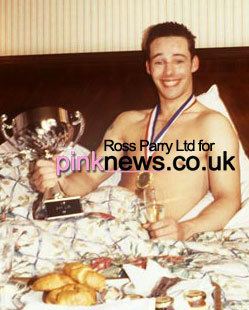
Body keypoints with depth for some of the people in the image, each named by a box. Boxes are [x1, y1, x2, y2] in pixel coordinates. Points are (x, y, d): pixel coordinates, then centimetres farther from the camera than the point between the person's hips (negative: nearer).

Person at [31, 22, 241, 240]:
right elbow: (90, 177, 13)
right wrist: (60, 182, -11)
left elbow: (229, 199, -4)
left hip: (154, 234, -4)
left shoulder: (212, 124, 4)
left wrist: (185, 229, -24)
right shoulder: (128, 121, 20)